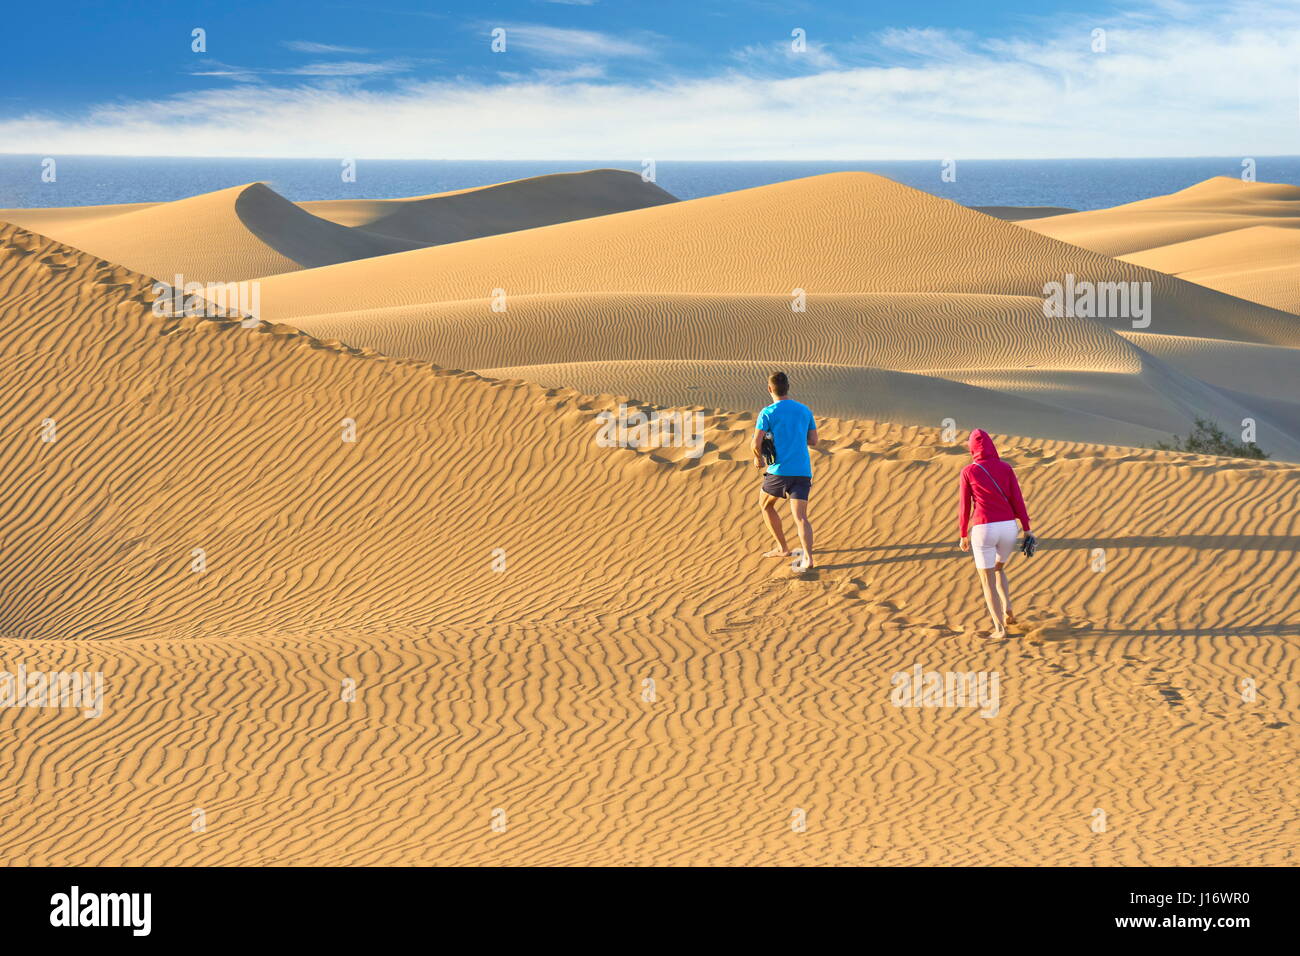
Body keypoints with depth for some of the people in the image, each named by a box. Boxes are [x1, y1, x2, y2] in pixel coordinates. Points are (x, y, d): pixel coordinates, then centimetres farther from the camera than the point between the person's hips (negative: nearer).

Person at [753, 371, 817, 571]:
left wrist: (758, 458, 11)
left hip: (779, 470, -3)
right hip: (803, 471, 3)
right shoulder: (805, 411, 11)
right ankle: (807, 557, -24)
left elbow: (756, 444, -10)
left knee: (765, 505, 22)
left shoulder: (768, 413, -3)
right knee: (800, 517, -4)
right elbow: (813, 442, 18)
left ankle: (782, 548, 23)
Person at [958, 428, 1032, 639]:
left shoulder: (968, 472, -4)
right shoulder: (1006, 468, 3)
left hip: (983, 530, -3)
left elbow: (964, 506, 0)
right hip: (1008, 527, 3)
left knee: (987, 580, 11)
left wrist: (963, 536, 10)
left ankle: (1000, 628, 3)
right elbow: (1017, 500, 0)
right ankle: (1007, 611, 15)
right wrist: (1027, 529, 5)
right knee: (998, 568, 30)